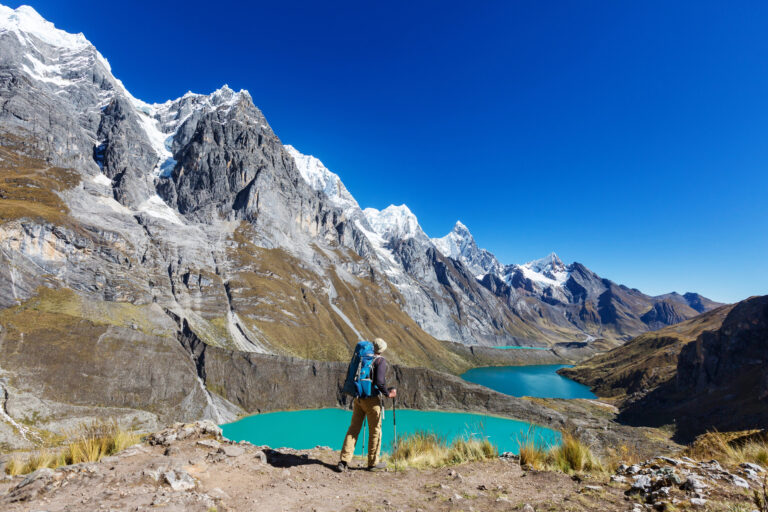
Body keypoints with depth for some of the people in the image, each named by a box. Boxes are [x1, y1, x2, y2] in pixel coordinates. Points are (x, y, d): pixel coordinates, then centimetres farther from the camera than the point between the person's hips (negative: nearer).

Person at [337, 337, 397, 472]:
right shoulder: (380, 360, -9)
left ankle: (344, 462, 6)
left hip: (358, 399, 6)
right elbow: (380, 381, -20)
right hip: (372, 399, -5)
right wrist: (388, 394, -5)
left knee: (353, 429, 9)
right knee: (375, 431, 9)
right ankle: (373, 463, 20)